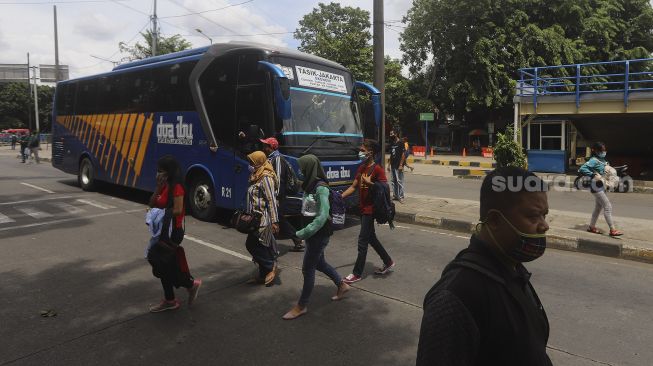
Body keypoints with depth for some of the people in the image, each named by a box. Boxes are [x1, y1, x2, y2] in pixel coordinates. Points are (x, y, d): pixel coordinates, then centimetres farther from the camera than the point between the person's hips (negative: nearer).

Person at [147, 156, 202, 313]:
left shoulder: (176, 188, -17)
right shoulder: (163, 186, 10)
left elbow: (178, 210, -25)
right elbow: (152, 205, 6)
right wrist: (158, 188, -5)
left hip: (173, 231, -9)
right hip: (162, 230, 9)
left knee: (164, 265, -3)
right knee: (162, 264, 14)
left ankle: (191, 284, 17)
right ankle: (169, 300, 25)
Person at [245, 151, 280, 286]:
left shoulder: (266, 178, -15)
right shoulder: (257, 177, 14)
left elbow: (271, 200, -19)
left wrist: (274, 221, -22)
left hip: (263, 219, -9)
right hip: (257, 219, 9)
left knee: (252, 245, -7)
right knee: (261, 247, 12)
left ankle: (271, 266, 4)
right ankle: (264, 275, 19)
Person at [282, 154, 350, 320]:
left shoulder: (321, 188, -22)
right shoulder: (310, 185, 3)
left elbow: (323, 216, -25)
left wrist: (303, 233, -22)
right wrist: (304, 231, 2)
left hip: (319, 234, -9)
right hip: (312, 233, 9)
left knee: (307, 269, 2)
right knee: (319, 263, 23)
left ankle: (301, 306, 16)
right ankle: (342, 285, 42)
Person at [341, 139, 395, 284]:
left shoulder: (377, 169, -15)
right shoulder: (361, 168, 10)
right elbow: (353, 187, 11)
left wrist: (370, 183, -25)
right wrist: (340, 197, 1)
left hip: (370, 210, -8)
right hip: (362, 208, 8)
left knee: (363, 241, -3)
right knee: (371, 238, 18)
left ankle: (357, 273, 7)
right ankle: (388, 262, 34)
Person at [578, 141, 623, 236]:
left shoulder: (602, 160, 10)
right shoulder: (594, 160, -16)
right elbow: (582, 169, -27)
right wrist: (594, 175, -30)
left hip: (602, 187, 9)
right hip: (596, 187, -9)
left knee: (598, 207, 16)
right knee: (608, 206, -9)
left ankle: (591, 227, 27)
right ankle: (613, 230, -5)